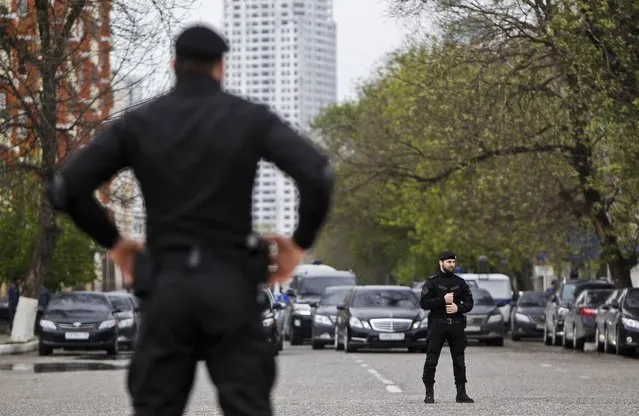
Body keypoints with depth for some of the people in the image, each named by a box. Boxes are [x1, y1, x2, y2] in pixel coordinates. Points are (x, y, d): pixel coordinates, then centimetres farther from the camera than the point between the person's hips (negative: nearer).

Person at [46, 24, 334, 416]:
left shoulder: (138, 123, 5)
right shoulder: (250, 118, 0)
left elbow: (66, 188, 0)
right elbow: (318, 174, -14)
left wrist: (112, 240, 14)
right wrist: (301, 241, 1)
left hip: (166, 287, 1)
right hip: (231, 285, -1)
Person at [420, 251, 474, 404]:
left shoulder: (460, 282, 12)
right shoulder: (432, 282, 2)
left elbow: (469, 303, 11)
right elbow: (424, 303, -7)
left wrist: (458, 308, -9)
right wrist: (443, 300, -15)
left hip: (456, 325, 3)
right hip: (437, 324, -3)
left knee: (459, 361, 5)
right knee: (431, 361, -7)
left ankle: (461, 393, 10)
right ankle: (429, 394, -2)